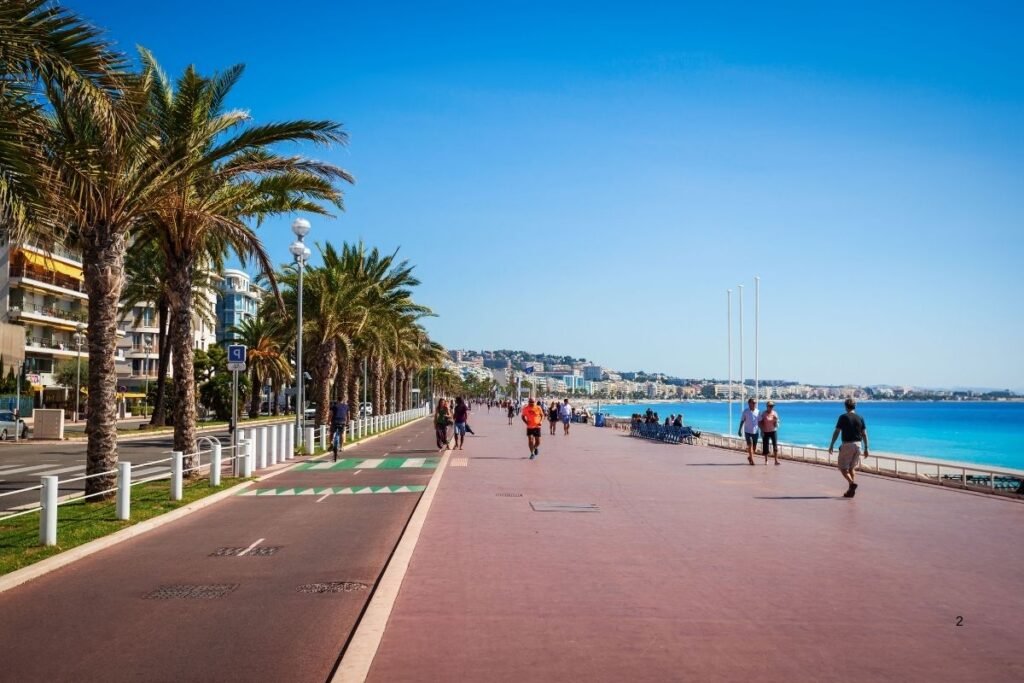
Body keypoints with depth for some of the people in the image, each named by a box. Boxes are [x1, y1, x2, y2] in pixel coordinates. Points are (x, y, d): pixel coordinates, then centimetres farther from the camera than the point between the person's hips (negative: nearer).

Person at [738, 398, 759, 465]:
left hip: (755, 432, 3)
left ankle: (749, 457, 33)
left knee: (754, 446, 10)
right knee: (750, 445, -9)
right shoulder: (745, 412, -5)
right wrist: (740, 430, -3)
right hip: (748, 431, -3)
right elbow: (742, 421, -1)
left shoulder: (758, 412, 2)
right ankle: (752, 460, -5)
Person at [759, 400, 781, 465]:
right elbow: (760, 423, -3)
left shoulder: (774, 413, 1)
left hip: (773, 431, 1)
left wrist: (775, 420, -17)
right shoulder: (763, 414, -6)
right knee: (765, 446, 4)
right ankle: (766, 460, 20)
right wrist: (762, 431, -11)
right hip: (766, 432, -1)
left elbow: (776, 424, 4)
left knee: (775, 445, -10)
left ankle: (776, 460, -10)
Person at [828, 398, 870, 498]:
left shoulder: (843, 417, -7)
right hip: (858, 444, 5)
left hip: (847, 445, -5)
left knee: (843, 468, 2)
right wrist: (866, 448, 11)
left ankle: (852, 483, -22)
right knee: (851, 468, 15)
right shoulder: (860, 418, 6)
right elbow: (864, 434, 5)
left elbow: (836, 432, -9)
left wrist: (831, 445, -3)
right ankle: (850, 491, 14)